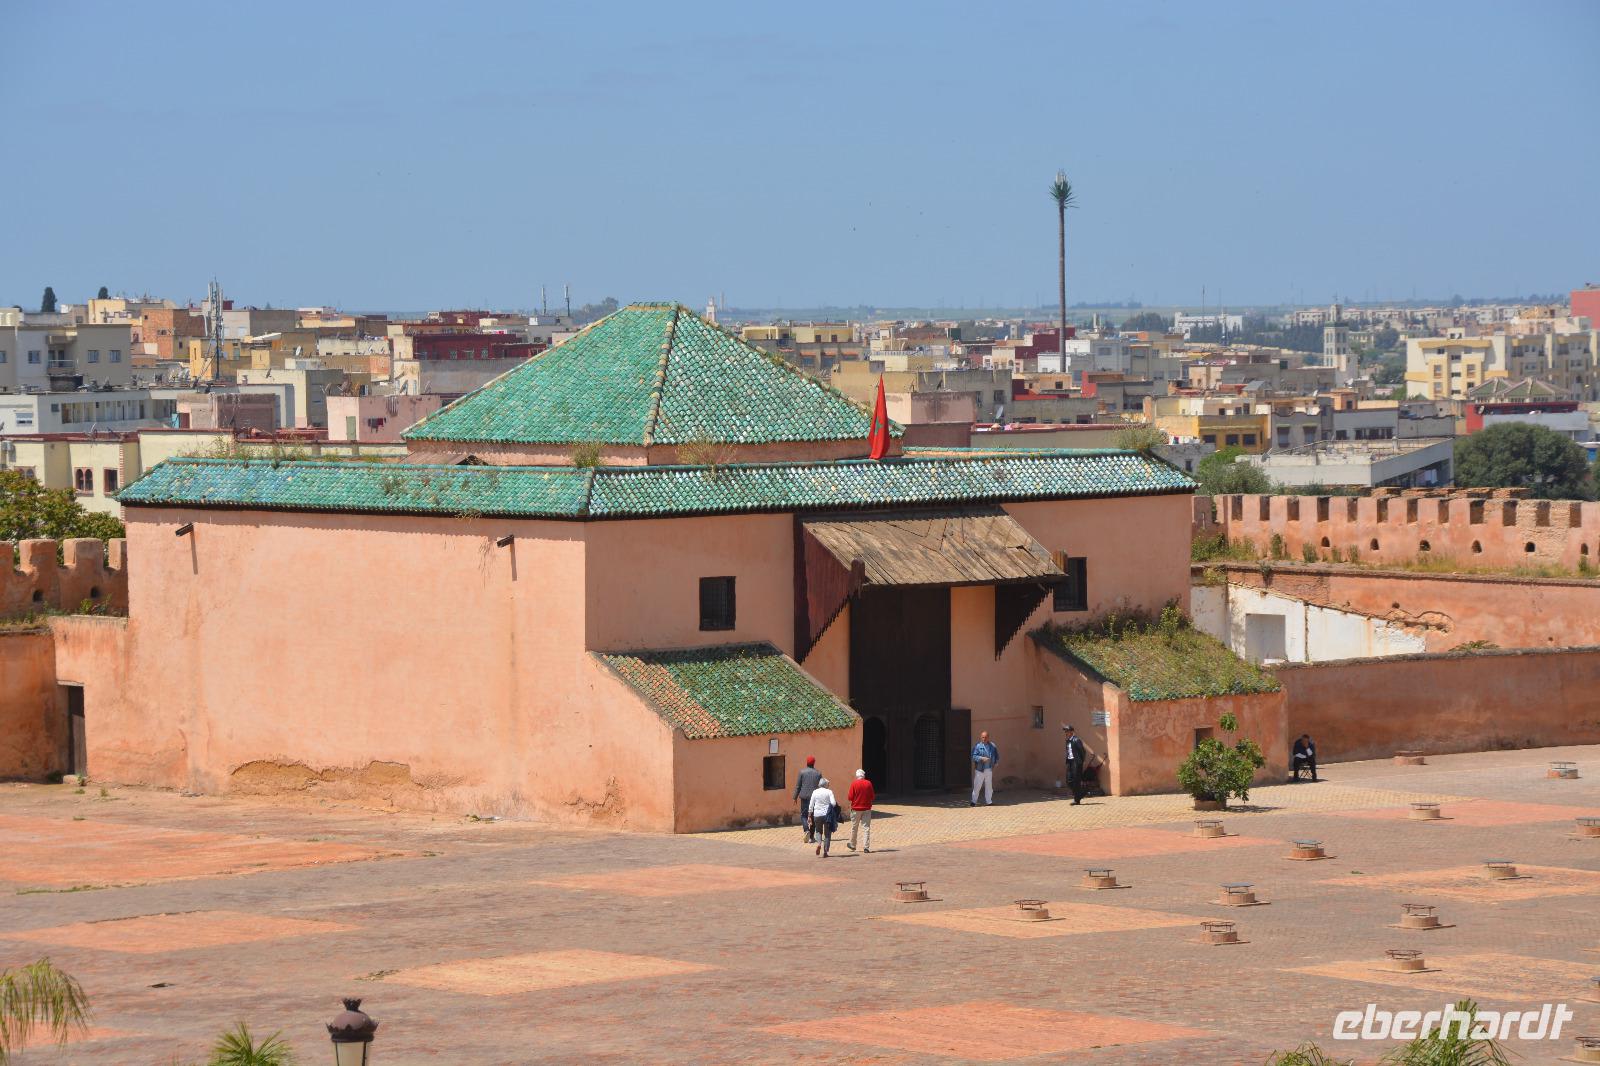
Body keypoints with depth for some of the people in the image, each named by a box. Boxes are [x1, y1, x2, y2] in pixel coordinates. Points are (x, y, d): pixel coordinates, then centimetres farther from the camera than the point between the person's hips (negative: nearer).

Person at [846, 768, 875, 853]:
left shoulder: (854, 784, -9)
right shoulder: (868, 783, -3)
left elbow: (850, 797, -9)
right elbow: (873, 797, 3)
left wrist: (847, 795, 12)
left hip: (856, 808, -1)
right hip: (867, 808, 1)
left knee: (854, 827, 15)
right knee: (867, 828, 2)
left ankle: (852, 845, 27)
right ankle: (866, 847, -6)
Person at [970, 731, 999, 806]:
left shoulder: (992, 746, 8)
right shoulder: (977, 746, -6)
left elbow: (997, 755, 18)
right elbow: (974, 756, -12)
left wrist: (996, 762, 4)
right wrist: (982, 758, -24)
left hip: (989, 769, 5)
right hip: (980, 769, -5)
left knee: (989, 786, 10)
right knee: (977, 786, -4)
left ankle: (989, 801, 18)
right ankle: (974, 801, 4)